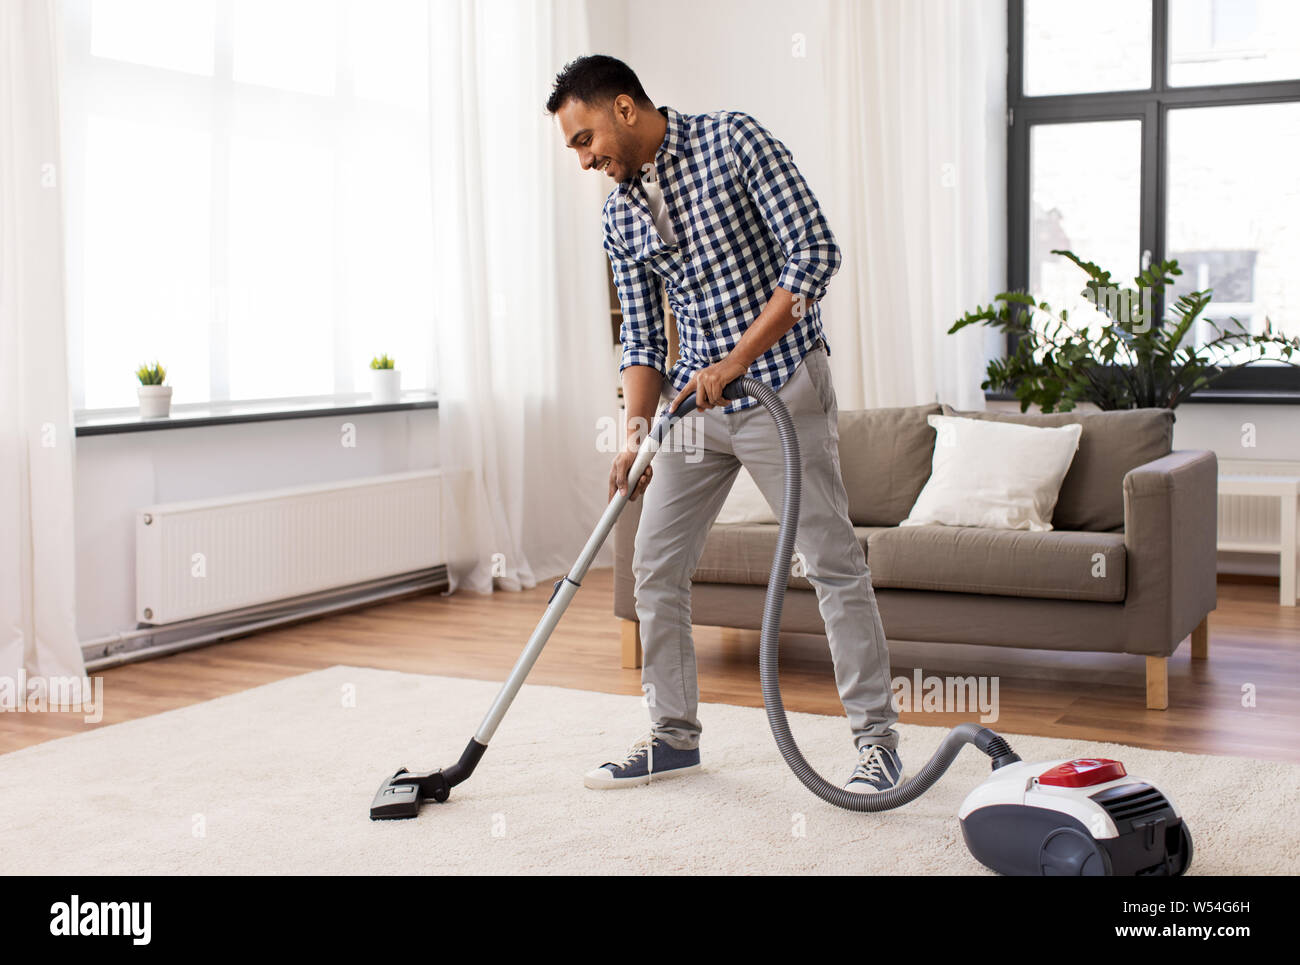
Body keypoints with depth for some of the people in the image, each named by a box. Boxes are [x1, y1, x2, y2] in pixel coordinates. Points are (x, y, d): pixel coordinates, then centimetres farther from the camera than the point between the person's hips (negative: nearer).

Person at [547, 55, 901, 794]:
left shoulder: (734, 139, -11)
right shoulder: (621, 213, 8)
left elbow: (816, 251, -17)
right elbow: (642, 335, 10)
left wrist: (735, 360, -21)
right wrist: (636, 429, -5)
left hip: (782, 387, -6)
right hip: (698, 399, 7)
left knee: (835, 563, -3)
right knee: (656, 566, 6)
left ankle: (878, 740, 8)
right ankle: (676, 736, 19)